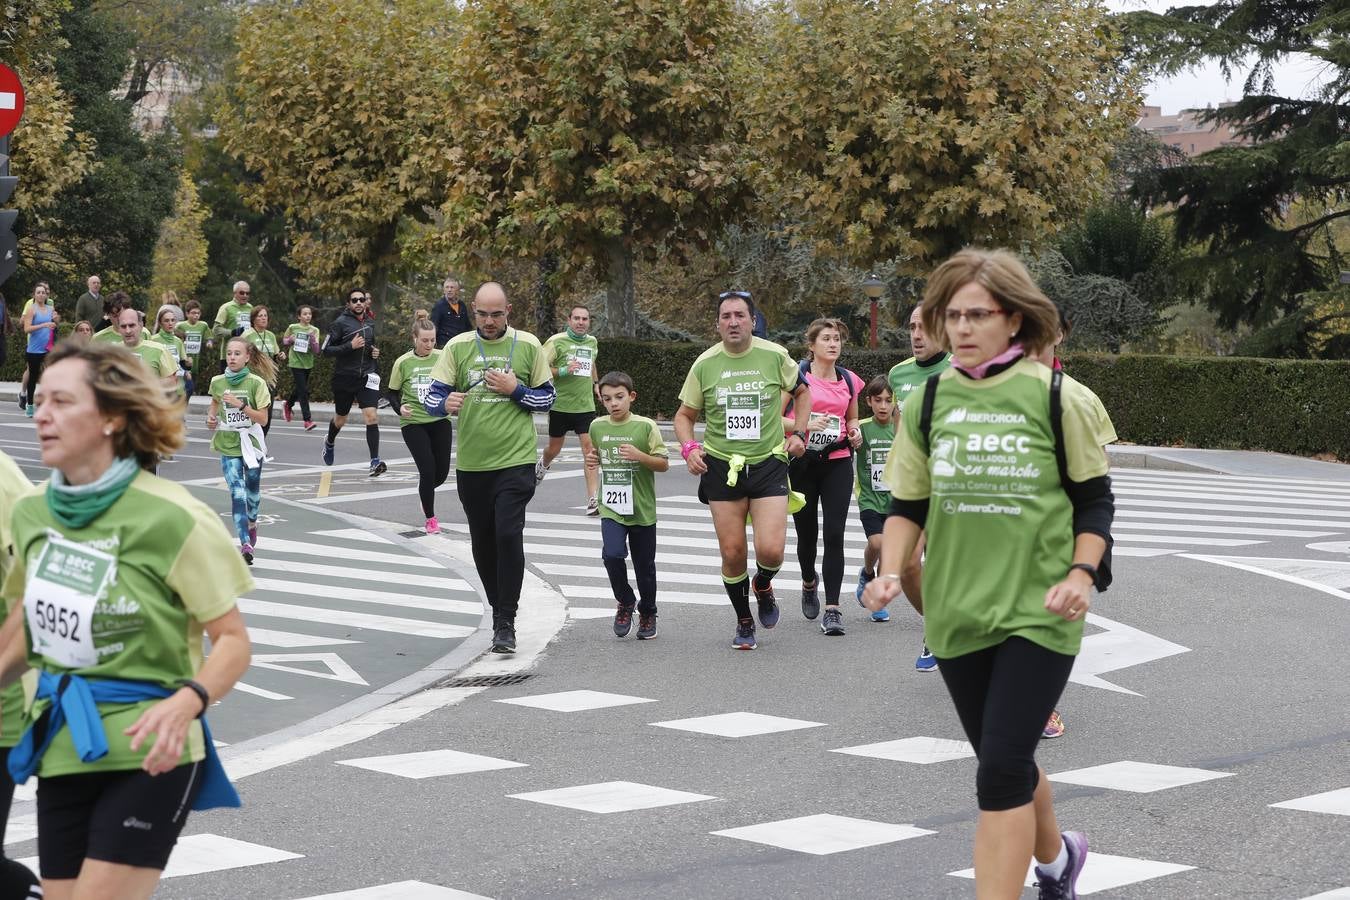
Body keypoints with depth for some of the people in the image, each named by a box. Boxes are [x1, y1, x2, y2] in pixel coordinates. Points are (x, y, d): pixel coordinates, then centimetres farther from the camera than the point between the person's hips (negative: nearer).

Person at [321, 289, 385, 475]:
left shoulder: (369, 324, 10)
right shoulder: (340, 323, -8)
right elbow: (326, 350, -12)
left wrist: (375, 351, 7)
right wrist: (350, 346, -21)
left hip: (366, 377, 3)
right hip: (344, 378, -3)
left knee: (371, 416, -16)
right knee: (340, 419, 16)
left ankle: (375, 461, -19)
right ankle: (330, 442, 50)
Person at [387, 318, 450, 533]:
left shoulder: (442, 358, -3)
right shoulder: (403, 362, -4)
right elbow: (392, 393, 5)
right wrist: (400, 408, -14)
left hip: (440, 420, 2)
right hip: (413, 423, -2)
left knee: (442, 471, 5)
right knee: (427, 469, -11)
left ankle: (425, 493, 41)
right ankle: (430, 518, 8)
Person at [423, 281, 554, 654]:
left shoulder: (528, 345, 2)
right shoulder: (457, 346, 4)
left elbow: (546, 398, 7)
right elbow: (433, 396, 1)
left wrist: (515, 390, -11)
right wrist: (445, 403, -23)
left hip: (516, 459, -3)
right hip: (471, 463, 3)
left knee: (508, 535, -14)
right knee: (482, 542, 9)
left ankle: (505, 623, -7)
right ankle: (498, 609, 28)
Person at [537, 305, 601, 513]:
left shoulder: (592, 342, 9)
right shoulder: (557, 341, -9)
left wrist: (596, 384, 25)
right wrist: (563, 371, -22)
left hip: (586, 406, 3)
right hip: (560, 405, -3)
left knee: (590, 449, -11)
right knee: (554, 448, 14)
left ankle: (592, 500, -14)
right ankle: (543, 465, 52)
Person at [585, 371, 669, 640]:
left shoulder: (645, 426, -7)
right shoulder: (597, 426, 3)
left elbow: (664, 464, -4)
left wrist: (639, 456, -20)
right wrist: (592, 461, -1)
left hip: (642, 509, -1)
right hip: (611, 507, 2)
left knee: (644, 565, 9)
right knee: (612, 554, -20)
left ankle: (648, 613, 32)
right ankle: (625, 603, 5)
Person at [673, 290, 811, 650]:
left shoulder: (774, 356, -3)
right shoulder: (705, 364, 0)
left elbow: (802, 392, 16)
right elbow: (684, 415, 10)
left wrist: (798, 434, 4)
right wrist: (689, 448, -8)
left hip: (769, 464, -1)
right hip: (722, 468, 1)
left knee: (770, 550, -14)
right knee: (731, 553, 3)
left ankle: (763, 586, 22)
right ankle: (744, 622, 24)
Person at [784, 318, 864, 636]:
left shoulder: (849, 381, 10)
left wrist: (855, 432, 2)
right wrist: (805, 425, -20)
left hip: (838, 463, 1)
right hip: (802, 463, -1)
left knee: (834, 534, -10)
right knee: (807, 532, 10)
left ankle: (832, 609, -10)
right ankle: (809, 583, 42)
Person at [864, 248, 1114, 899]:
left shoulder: (1057, 397, -6)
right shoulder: (927, 401, 3)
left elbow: (1095, 500, 2)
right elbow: (907, 504, 9)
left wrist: (1082, 572, -12)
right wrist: (891, 573, -7)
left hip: (1039, 610, -4)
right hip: (957, 611, 4)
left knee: (1001, 771, -13)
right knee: (1005, 765, 17)